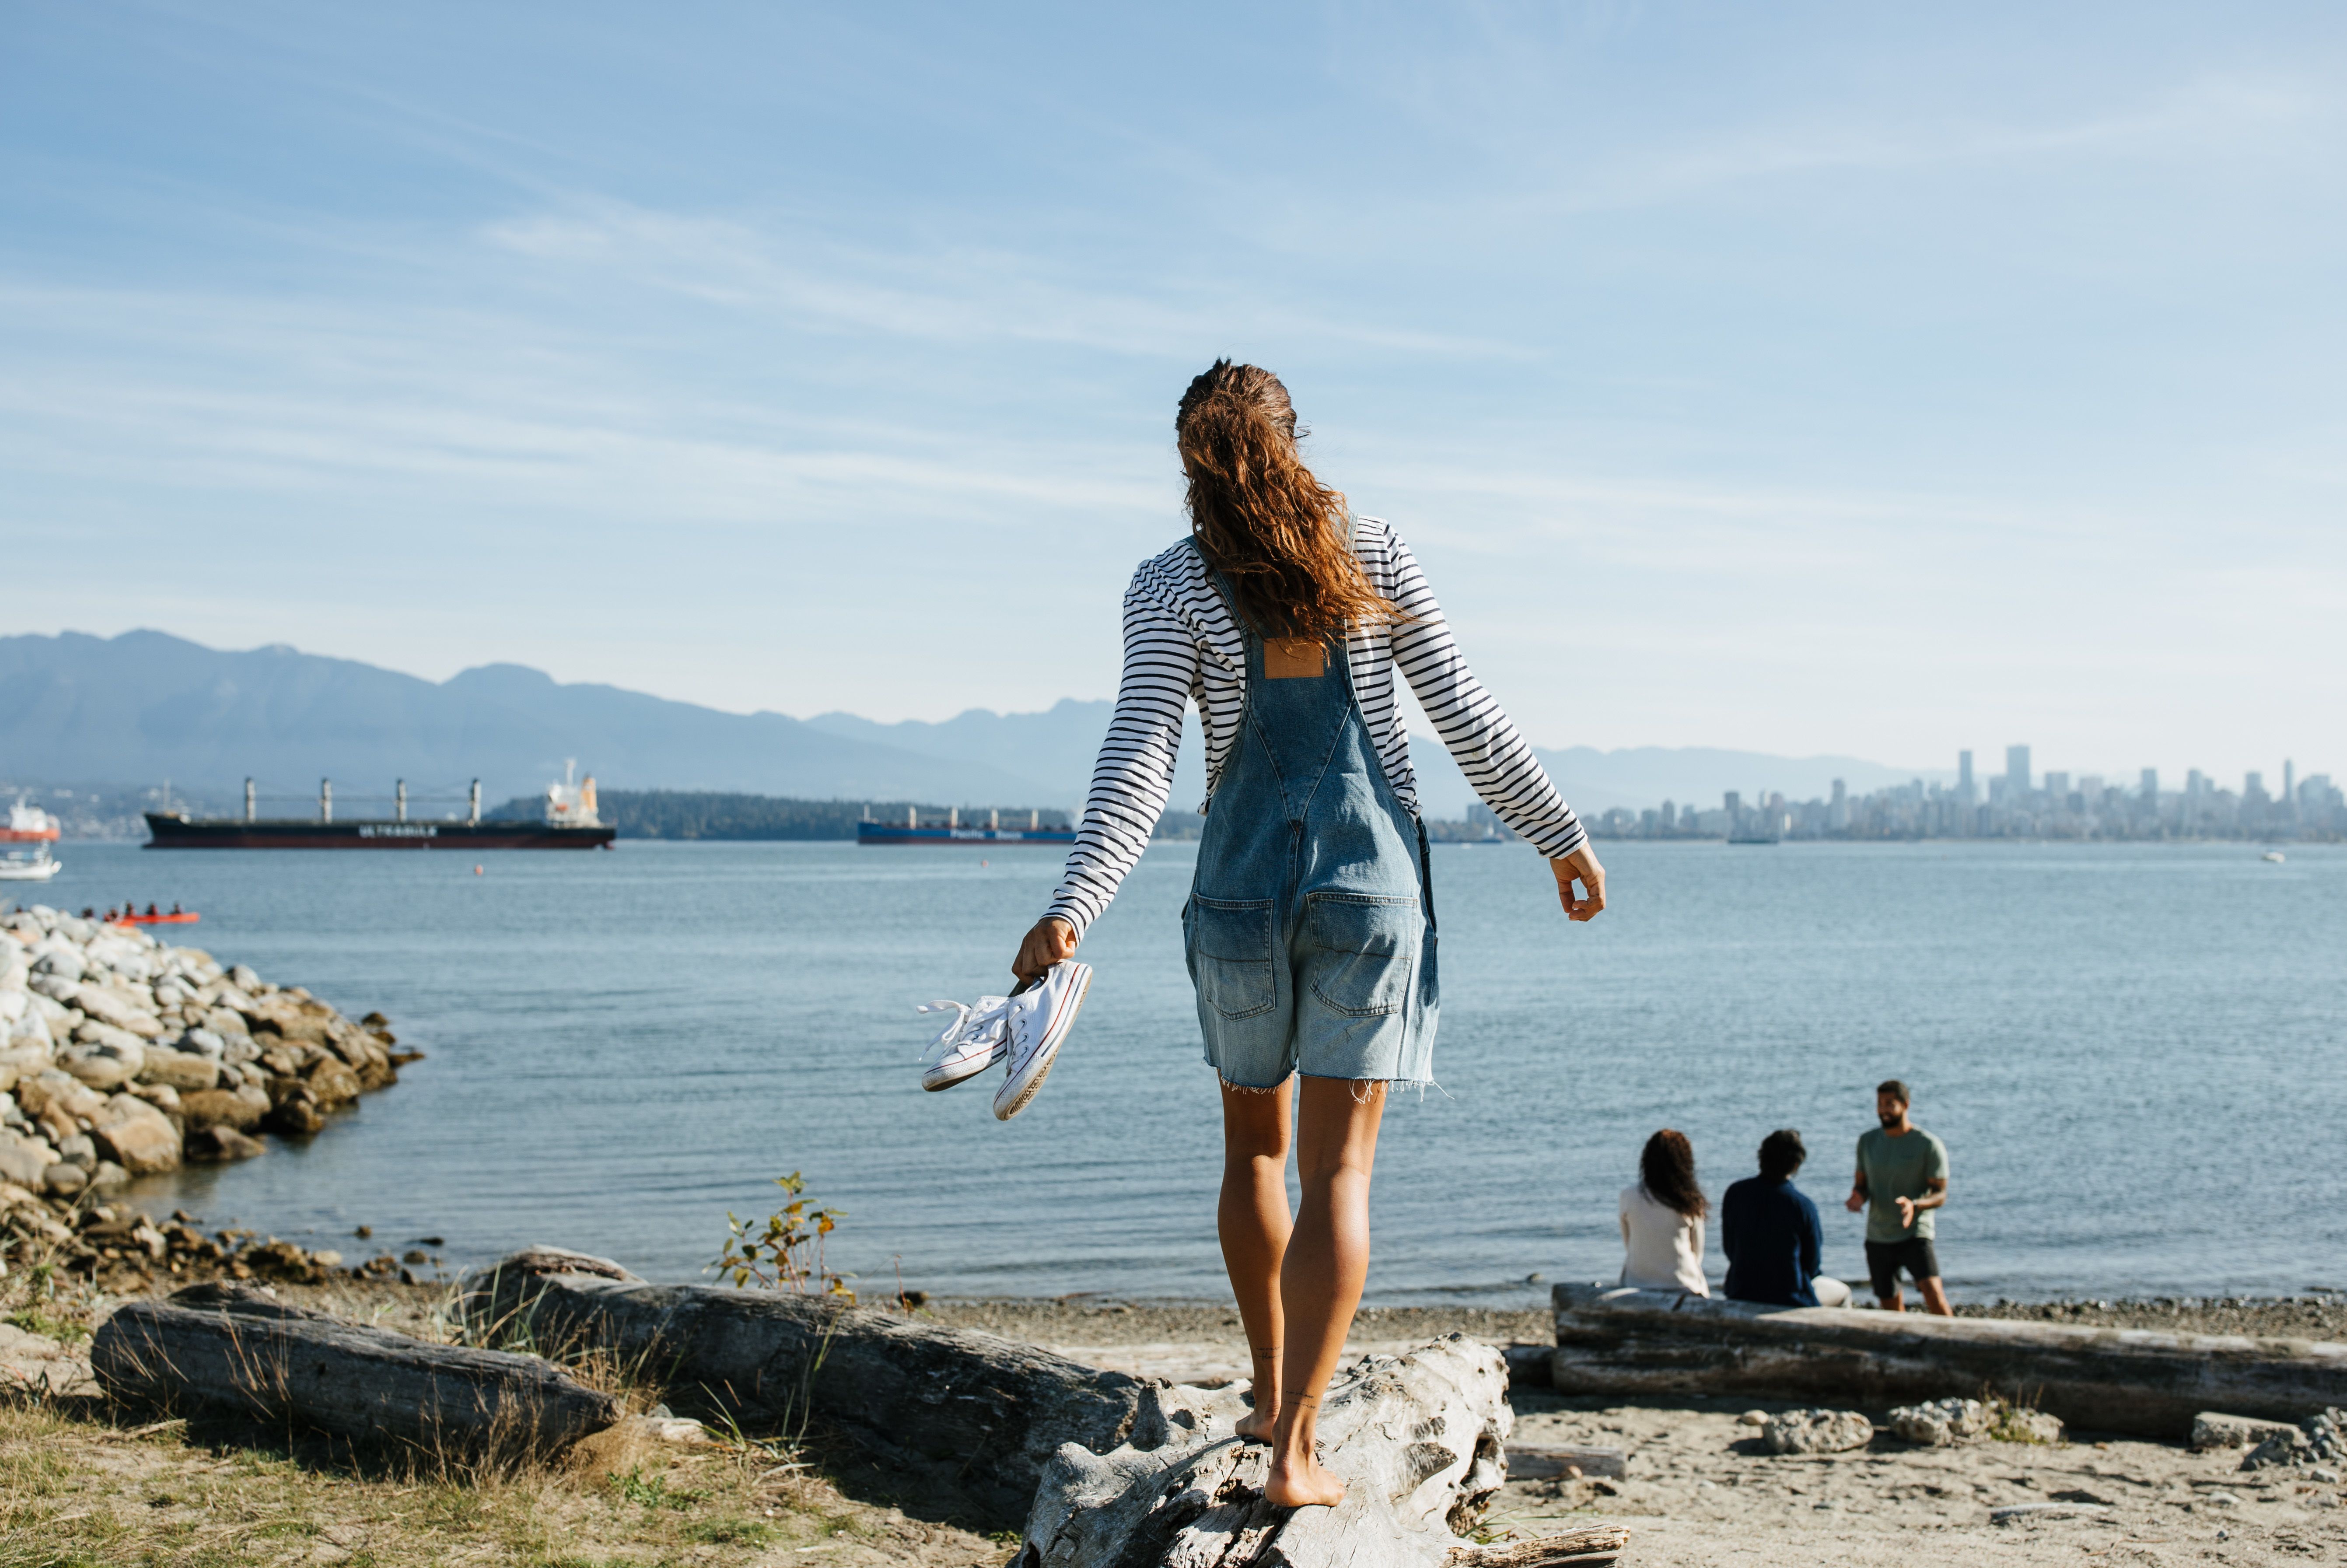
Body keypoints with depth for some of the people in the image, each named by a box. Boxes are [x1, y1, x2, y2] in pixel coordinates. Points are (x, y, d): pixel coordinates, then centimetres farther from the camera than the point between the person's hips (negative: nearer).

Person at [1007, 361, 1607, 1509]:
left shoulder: (1171, 586, -2)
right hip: (1371, 879, 0)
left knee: (1255, 1142, 21)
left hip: (1245, 881, 0)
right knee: (1339, 1167, -1)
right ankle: (1295, 1448, -8)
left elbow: (1141, 757, -15)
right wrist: (1560, 837, 10)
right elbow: (1465, 718, 2)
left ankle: (1271, 1393, 32)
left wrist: (1076, 906, -22)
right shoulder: (1372, 554, 3)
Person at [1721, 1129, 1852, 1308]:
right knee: (1842, 1293, 28)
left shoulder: (1734, 1193, -8)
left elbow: (1729, 1249, 3)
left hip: (1740, 1296, 5)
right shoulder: (1804, 1205, -18)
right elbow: (1812, 1264, -6)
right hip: (1789, 1298, -5)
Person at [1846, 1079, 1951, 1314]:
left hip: (1915, 1235, -5)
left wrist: (1915, 1205, -28)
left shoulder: (1929, 1145, -7)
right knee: (1891, 1307, 8)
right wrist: (1858, 1197, -12)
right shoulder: (1867, 1141, 7)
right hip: (1877, 1239, 5)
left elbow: (1941, 1194, -7)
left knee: (1933, 1291, -24)